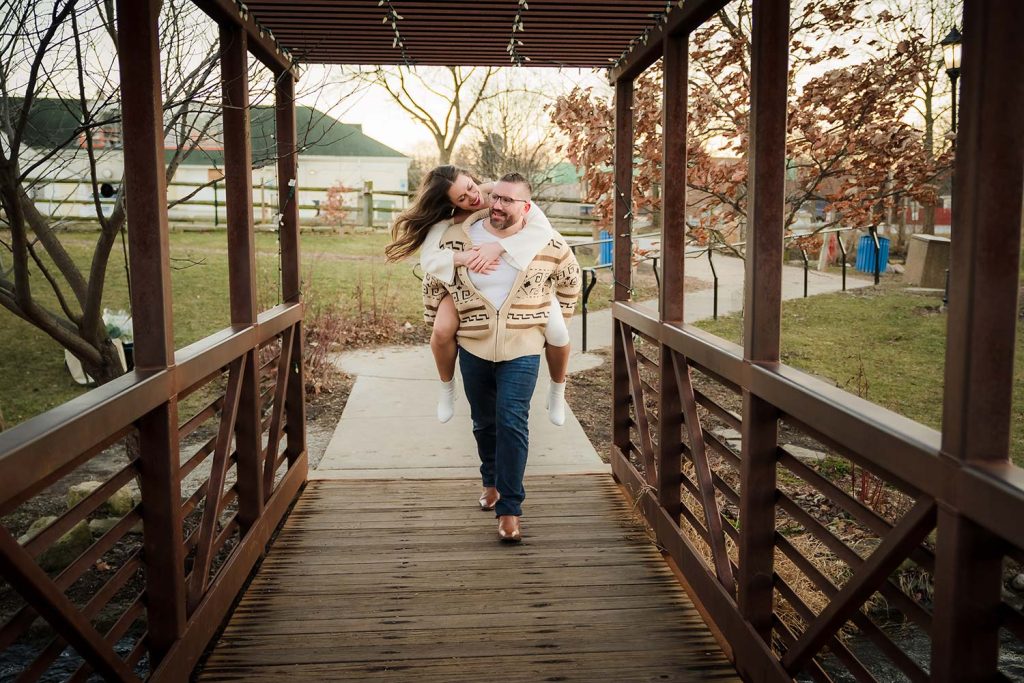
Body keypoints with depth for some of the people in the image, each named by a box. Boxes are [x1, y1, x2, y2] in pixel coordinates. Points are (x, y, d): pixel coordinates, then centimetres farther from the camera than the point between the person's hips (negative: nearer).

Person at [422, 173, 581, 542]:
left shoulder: (549, 246, -7)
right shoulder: (456, 239, -7)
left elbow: (570, 278, 14)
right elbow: (433, 283, 9)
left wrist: (560, 318, 15)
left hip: (522, 349, -2)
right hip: (473, 347, 2)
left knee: (512, 424, -10)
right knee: (484, 423, 16)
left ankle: (509, 509, -2)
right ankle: (491, 482, 42)